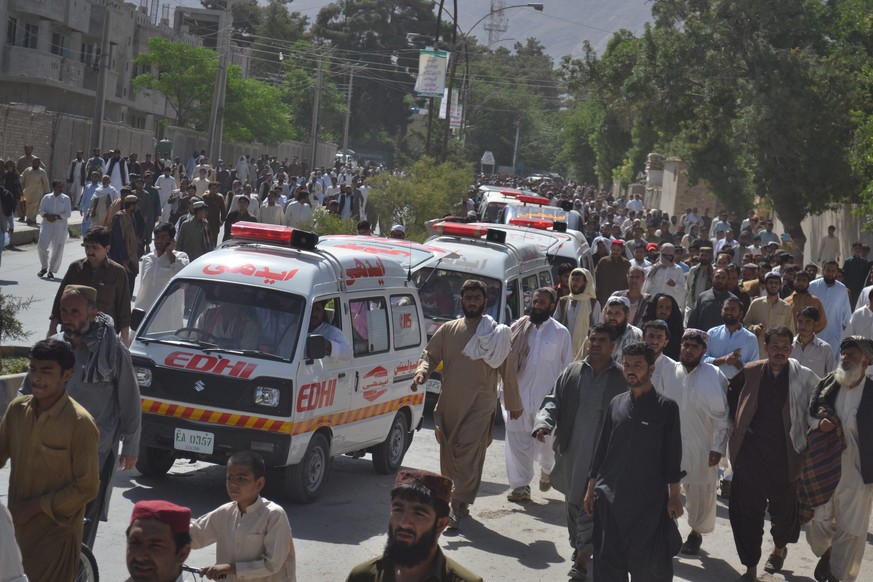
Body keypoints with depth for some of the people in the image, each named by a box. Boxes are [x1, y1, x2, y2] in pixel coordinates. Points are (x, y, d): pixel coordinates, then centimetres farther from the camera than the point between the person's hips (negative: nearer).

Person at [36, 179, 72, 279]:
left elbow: (67, 214, -3)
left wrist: (56, 217, -16)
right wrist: (47, 216, -14)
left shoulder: (65, 198, 2)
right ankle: (44, 267, 8)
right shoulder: (47, 197, 6)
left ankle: (52, 270, 15)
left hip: (60, 226, -1)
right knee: (42, 245, -12)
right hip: (47, 225, 1)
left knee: (58, 249, 1)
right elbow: (41, 210, 6)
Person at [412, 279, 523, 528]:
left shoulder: (497, 334, 2)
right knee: (449, 454, 8)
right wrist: (422, 372, -11)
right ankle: (461, 500, 21)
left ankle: (459, 504, -15)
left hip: (480, 405, -4)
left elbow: (508, 372, 8)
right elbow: (430, 355, 12)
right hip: (449, 403, 4)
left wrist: (514, 404, 13)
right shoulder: (448, 330, 8)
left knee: (469, 453, -13)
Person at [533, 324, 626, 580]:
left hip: (603, 453, -4)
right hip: (571, 450, 4)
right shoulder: (572, 371, 6)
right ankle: (577, 545, 35)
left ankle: (583, 556, -2)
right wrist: (544, 421, -14)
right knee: (573, 500, 17)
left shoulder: (622, 378, -4)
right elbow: (553, 400, 5)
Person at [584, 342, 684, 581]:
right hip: (610, 498, 4)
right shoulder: (616, 404, 8)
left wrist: (674, 496, -5)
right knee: (608, 561, 7)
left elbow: (673, 454, -3)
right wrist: (591, 488, 12)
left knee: (648, 563, -2)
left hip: (649, 499, -4)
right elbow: (602, 448, 13)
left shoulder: (666, 407, -3)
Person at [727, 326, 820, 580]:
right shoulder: (750, 372, 1)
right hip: (750, 454, 1)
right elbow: (730, 391, 18)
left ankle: (779, 548, 45)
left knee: (783, 509, 15)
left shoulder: (804, 377, -5)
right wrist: (737, 420, 9)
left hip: (784, 457, -1)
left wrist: (806, 436, 2)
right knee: (747, 511, 0)